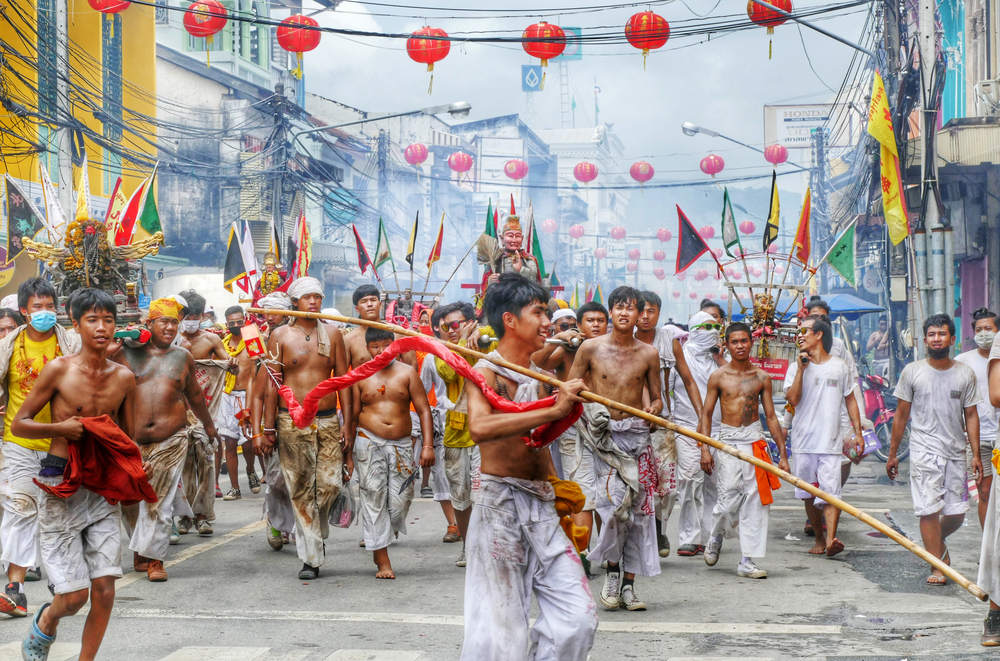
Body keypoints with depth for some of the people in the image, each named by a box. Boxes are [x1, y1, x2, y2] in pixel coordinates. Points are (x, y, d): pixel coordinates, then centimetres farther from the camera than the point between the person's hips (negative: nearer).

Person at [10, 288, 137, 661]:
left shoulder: (124, 378, 6)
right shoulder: (58, 370, -5)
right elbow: (18, 424, 0)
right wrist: (61, 428, -15)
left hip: (104, 487, 4)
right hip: (61, 485, -3)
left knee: (104, 590, -3)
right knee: (74, 595, -4)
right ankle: (44, 625, 30)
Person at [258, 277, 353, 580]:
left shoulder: (332, 334, 9)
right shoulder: (280, 336, 3)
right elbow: (272, 384, 3)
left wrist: (348, 427, 4)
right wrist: (268, 429, -1)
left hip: (328, 421, 2)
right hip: (292, 423, -2)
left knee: (330, 485, -7)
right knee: (301, 491, -2)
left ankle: (315, 532, 23)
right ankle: (311, 557, 4)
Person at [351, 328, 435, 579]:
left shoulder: (407, 373, 5)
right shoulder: (360, 377, 6)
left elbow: (424, 410, 3)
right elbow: (353, 414, 7)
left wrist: (428, 445, -6)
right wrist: (348, 452, 3)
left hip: (401, 445, 1)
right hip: (369, 443, -1)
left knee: (400, 500, -5)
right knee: (374, 499, -5)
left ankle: (381, 540, 25)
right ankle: (383, 562, -2)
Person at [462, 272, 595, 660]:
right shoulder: (485, 372, -8)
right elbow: (479, 427, -30)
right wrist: (553, 410, -29)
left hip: (542, 507, 7)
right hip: (501, 503, -7)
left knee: (578, 618, 0)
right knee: (502, 627, -3)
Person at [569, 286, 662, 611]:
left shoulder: (648, 354, 8)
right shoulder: (591, 348, 2)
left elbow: (657, 398, 15)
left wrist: (654, 408, -9)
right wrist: (589, 411, -12)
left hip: (637, 434, 3)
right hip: (603, 433, -3)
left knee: (639, 508, -1)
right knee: (616, 498, -20)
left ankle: (628, 585, 8)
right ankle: (612, 571, 0)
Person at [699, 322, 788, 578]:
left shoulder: (761, 377, 6)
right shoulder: (718, 377, 2)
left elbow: (771, 416, 9)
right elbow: (706, 415, 3)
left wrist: (782, 454, 6)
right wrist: (705, 449, -7)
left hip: (755, 439, 2)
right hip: (727, 440, -1)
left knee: (754, 500, -3)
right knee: (729, 499, -9)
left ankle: (747, 561, 2)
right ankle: (717, 536, 25)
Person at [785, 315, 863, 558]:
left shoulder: (839, 367, 8)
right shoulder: (796, 367, 7)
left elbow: (850, 400, 13)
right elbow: (792, 399, -7)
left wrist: (858, 433, 8)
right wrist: (801, 368, -10)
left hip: (831, 441, -2)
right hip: (804, 441, 2)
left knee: (830, 491, -15)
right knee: (809, 494, 7)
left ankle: (831, 539, -26)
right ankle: (819, 538, 21)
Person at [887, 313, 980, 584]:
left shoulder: (965, 374, 6)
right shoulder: (912, 372, 2)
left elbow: (971, 415, 9)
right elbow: (901, 415, 6)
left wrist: (976, 455, 3)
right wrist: (892, 454, 6)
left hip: (956, 452, 2)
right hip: (924, 451, -2)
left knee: (957, 513, 4)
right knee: (929, 510, -10)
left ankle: (938, 541, 36)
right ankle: (937, 566, -2)